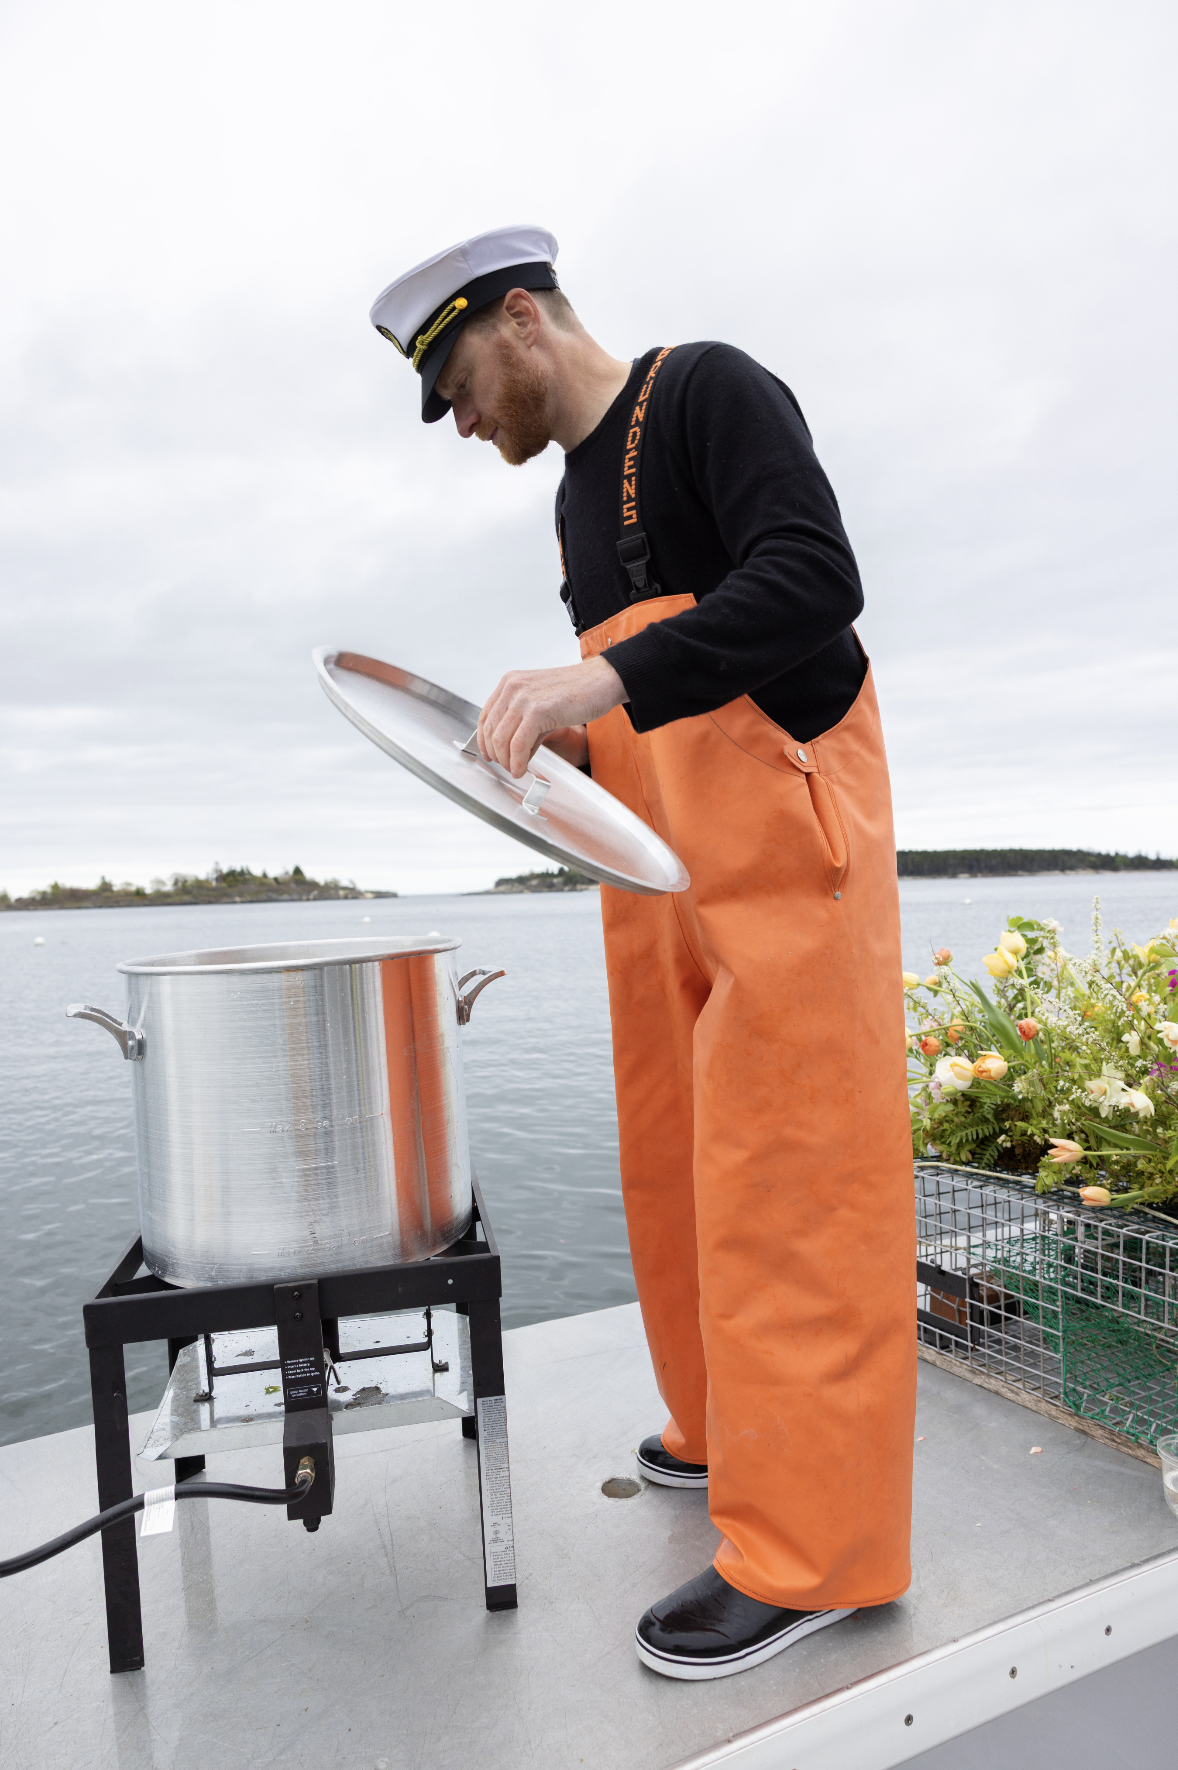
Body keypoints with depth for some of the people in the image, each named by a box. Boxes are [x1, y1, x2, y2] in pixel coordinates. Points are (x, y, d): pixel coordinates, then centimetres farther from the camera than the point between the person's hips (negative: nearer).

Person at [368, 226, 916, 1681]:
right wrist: (564, 740, 9)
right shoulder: (577, 489, 23)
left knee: (781, 1171, -8)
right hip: (660, 853, 9)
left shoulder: (708, 391, -3)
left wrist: (603, 680, -28)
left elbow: (814, 580, -20)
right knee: (676, 1161, 11)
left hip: (782, 827, -9)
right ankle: (725, 1432, 28)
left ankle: (810, 1545, 3)